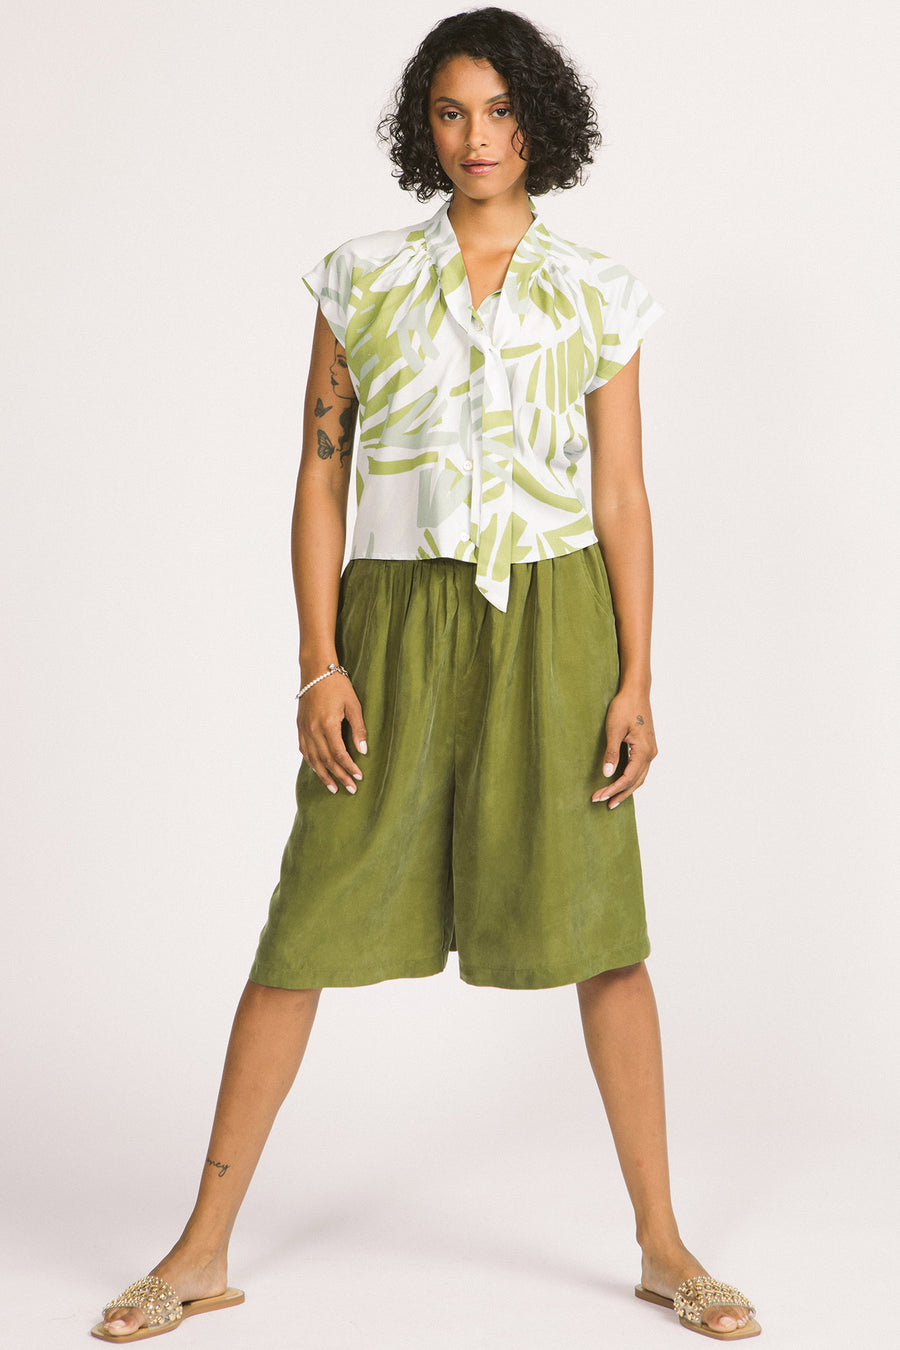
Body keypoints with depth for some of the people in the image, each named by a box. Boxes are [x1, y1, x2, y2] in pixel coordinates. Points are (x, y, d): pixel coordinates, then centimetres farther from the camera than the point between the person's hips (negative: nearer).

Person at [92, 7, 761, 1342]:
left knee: (599, 929, 2)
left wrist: (636, 680, -4)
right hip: (398, 628, 0)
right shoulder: (362, 279, 5)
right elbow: (321, 478, 3)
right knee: (311, 927, 1)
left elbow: (623, 498, 3)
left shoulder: (599, 295, 5)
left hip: (553, 629, 0)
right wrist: (319, 664, -5)